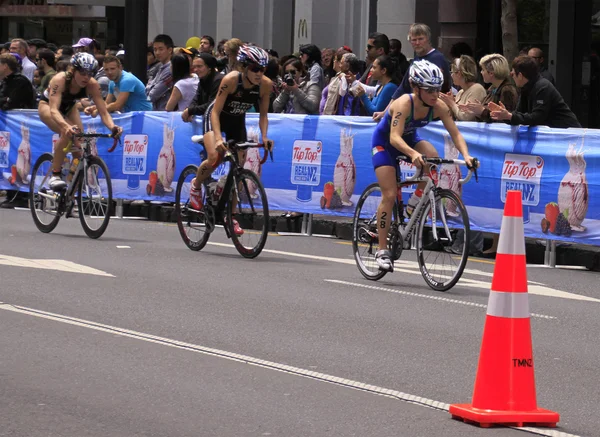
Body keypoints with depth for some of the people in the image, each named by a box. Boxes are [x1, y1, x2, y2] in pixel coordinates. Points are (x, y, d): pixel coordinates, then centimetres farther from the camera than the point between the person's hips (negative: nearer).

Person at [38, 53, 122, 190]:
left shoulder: (92, 85, -28)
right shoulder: (60, 80, -38)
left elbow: (103, 112, -29)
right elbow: (54, 109, -48)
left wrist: (112, 127, -51)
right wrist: (66, 126, -67)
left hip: (68, 107, 4)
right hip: (47, 105, -4)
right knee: (67, 133, -32)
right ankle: (55, 175, -23)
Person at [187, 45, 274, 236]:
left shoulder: (266, 84, -21)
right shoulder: (231, 80, -33)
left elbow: (263, 114, -9)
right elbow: (216, 111, -30)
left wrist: (264, 136, -25)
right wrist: (218, 138, -42)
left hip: (237, 122, 4)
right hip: (216, 118, -4)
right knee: (214, 157, -28)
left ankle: (231, 216, 9)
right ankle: (196, 184, 4)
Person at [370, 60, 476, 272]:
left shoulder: (439, 107, -20)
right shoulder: (404, 103, -34)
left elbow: (455, 134, -21)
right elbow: (395, 137, -44)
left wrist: (466, 156, -40)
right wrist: (413, 154, -61)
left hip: (409, 139, 4)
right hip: (384, 141, -4)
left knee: (431, 155, -29)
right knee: (389, 195, -12)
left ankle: (415, 201, -6)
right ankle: (382, 250, -4)